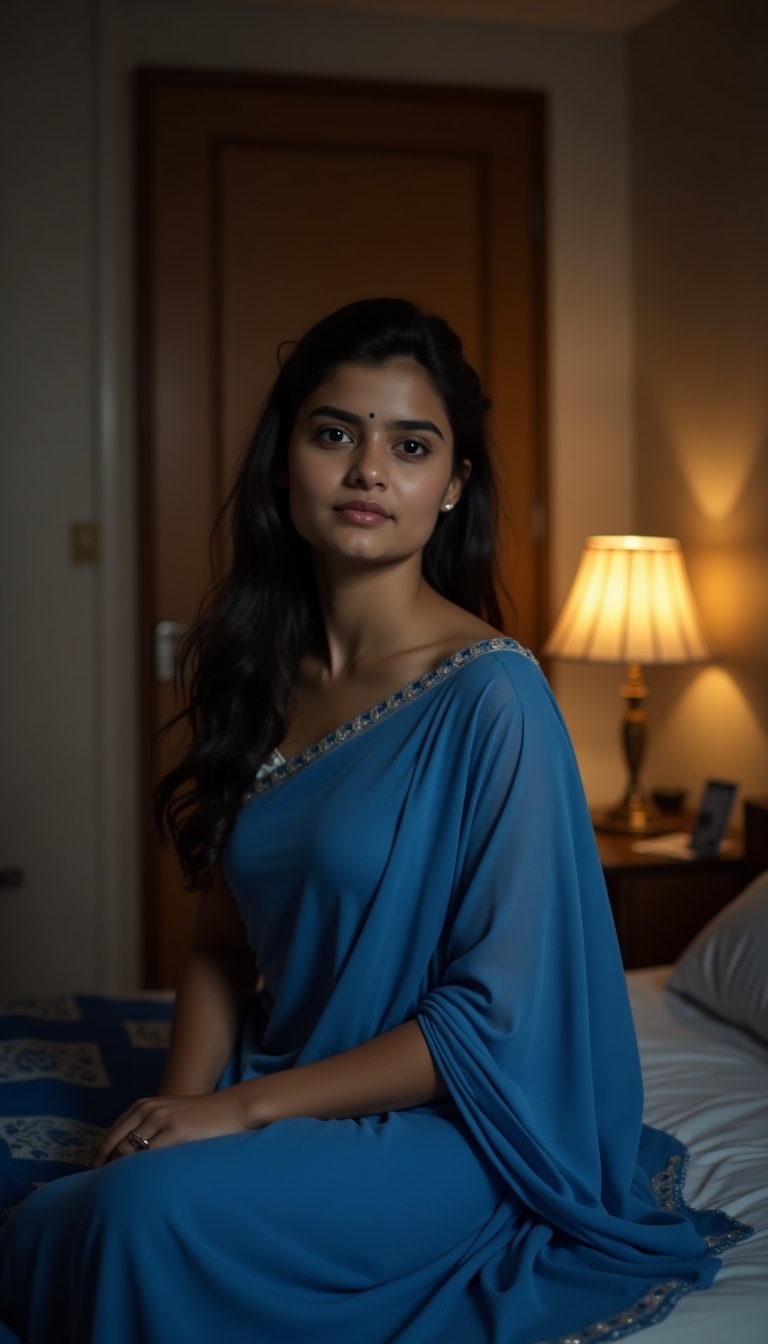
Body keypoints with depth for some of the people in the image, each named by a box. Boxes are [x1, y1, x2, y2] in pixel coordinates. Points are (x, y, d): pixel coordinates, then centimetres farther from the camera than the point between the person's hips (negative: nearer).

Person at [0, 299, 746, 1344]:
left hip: (455, 1131, -5)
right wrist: (173, 1114, -8)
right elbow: (223, 945, 9)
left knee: (149, 1213, -29)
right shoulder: (259, 674, 5)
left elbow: (496, 1014, -17)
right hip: (283, 1108, 5)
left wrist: (242, 1108, -15)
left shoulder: (491, 694, -16)